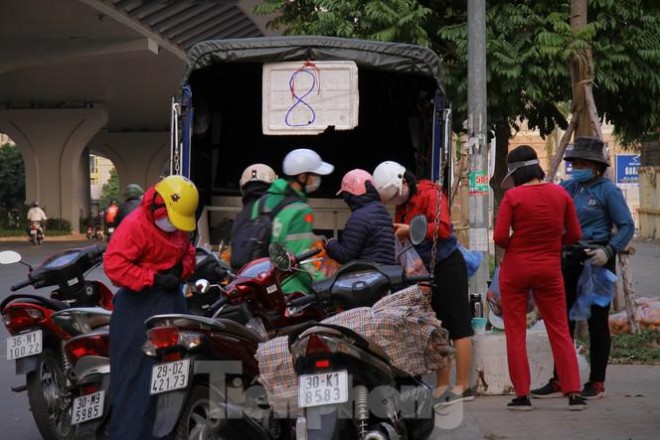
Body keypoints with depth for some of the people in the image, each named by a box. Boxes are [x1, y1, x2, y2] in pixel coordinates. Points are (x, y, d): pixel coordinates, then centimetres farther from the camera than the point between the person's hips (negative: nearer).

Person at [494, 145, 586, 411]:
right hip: (549, 269, 3)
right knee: (560, 330, 10)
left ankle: (522, 395, 5)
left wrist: (514, 246, 5)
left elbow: (499, 237, -16)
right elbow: (574, 235, 2)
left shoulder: (512, 196, -12)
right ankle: (574, 393, 4)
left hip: (516, 268, -3)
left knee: (515, 333, 6)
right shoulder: (561, 194, -1)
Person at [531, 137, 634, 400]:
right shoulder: (568, 188, 10)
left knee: (597, 322, 1)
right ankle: (560, 381, 12)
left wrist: (609, 251, -23)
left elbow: (626, 226, -9)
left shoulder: (608, 191, -7)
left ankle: (597, 383, 9)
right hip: (571, 259, 6)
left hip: (596, 260, -6)